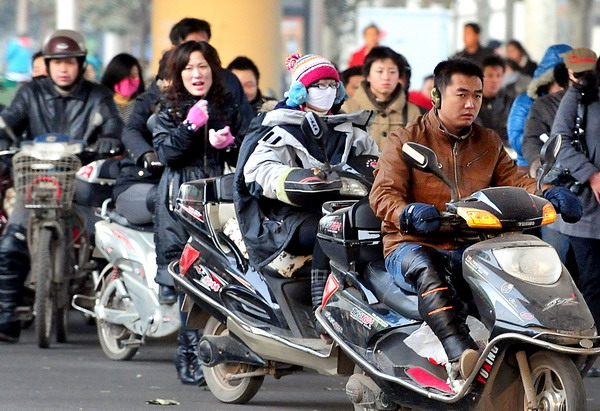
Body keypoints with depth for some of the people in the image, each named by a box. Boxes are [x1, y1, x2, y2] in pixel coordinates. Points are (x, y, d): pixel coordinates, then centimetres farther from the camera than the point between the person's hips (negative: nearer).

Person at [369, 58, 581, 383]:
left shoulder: (488, 143, 20)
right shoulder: (405, 141, 3)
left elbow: (514, 180, 9)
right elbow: (383, 194, -8)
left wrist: (549, 195, -14)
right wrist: (408, 215, -32)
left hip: (470, 248, 5)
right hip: (411, 246, -5)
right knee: (428, 269, -41)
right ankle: (460, 354, -58)